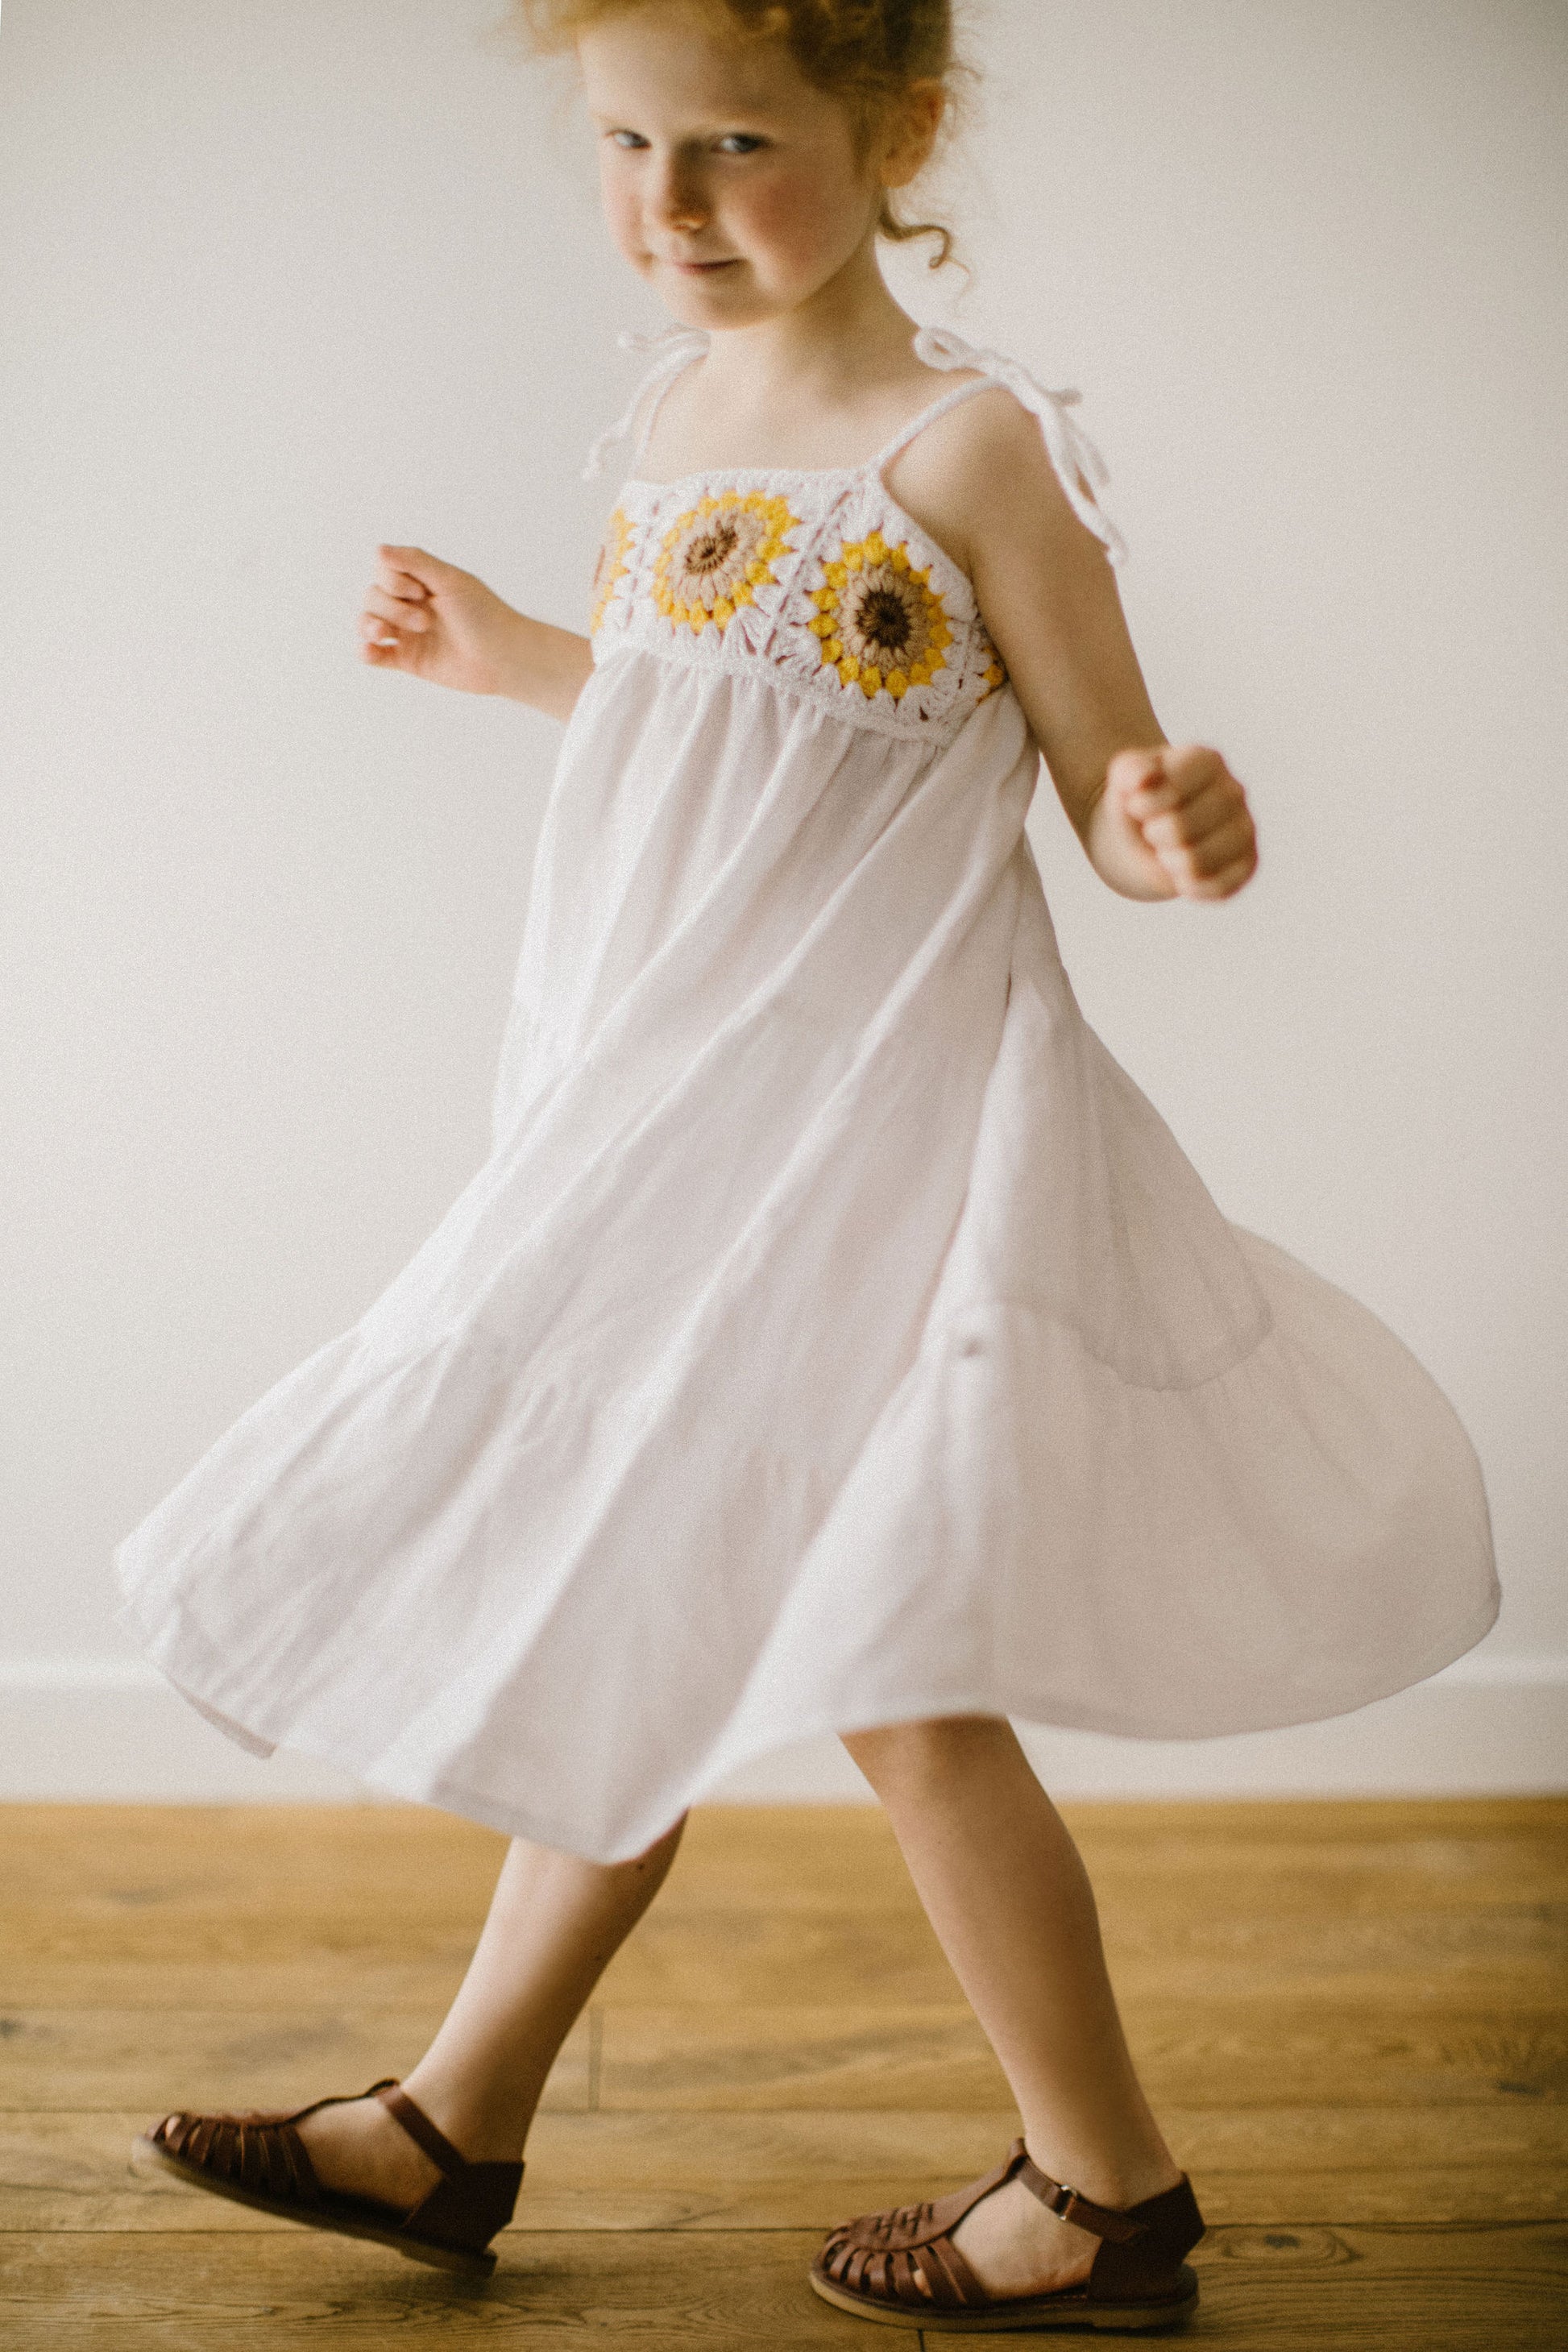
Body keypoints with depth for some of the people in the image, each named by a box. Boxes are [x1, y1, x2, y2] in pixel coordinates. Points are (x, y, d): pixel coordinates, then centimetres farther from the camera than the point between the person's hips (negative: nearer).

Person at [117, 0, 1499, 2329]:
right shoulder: (682, 408, 8)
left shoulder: (972, 446, -14)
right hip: (674, 1115, 8)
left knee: (880, 1666, -1)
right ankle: (458, 2127, 32)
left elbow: (1111, 781, -11)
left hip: (862, 1127, -7)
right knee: (632, 1628, 17)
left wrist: (1174, 829, -32)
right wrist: (509, 652, 27)